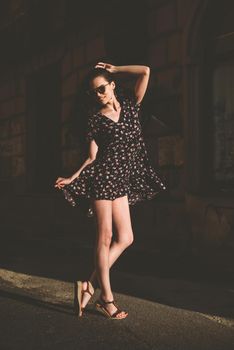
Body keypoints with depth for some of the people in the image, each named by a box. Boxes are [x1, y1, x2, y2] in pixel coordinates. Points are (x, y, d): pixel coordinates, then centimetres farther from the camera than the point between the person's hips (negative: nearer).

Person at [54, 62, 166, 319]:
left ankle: (90, 285, 10)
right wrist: (72, 178, -7)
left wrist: (114, 69, 10)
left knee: (125, 239, 1)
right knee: (105, 237, -3)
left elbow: (145, 71, 1)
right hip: (102, 177, -5)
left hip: (121, 181, 5)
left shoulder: (130, 106, 10)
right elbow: (92, 157, 2)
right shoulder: (96, 119, 2)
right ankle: (107, 298, 3)